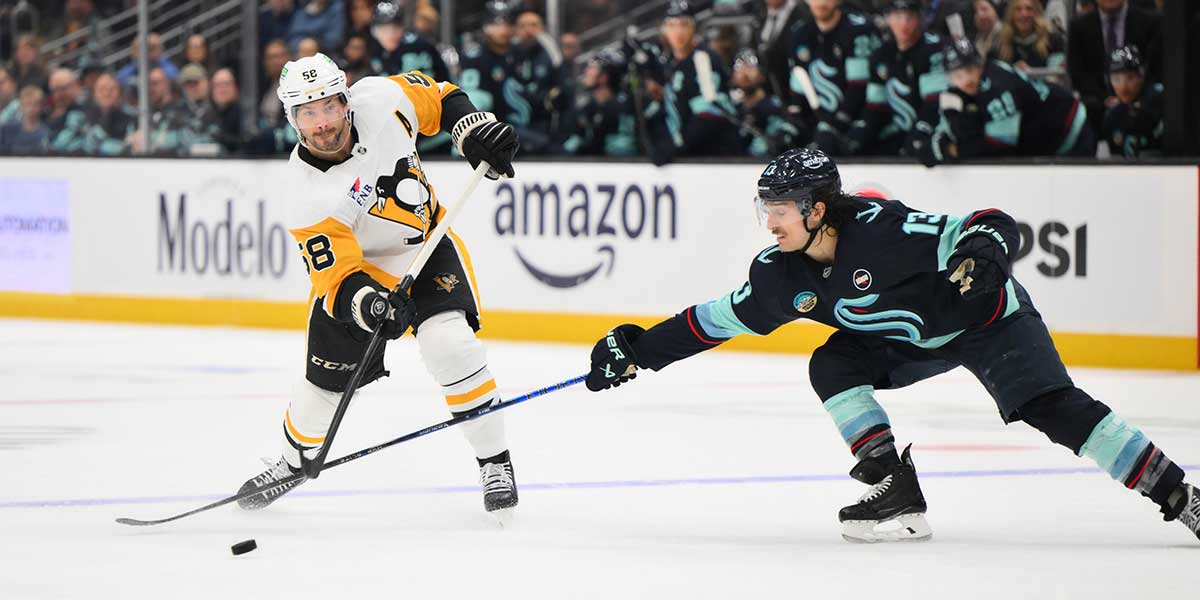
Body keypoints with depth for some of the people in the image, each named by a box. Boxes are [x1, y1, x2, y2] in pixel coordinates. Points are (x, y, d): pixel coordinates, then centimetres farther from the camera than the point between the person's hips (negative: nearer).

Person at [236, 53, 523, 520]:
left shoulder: (379, 100, -23)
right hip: (355, 264, -1)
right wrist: (368, 303, -51)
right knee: (328, 379, 5)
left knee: (449, 342, -22)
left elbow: (436, 97, -1)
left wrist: (474, 131, -15)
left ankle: (495, 463, -9)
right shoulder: (307, 195, -29)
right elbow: (337, 276, -32)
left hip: (428, 243, 1)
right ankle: (295, 460, 37)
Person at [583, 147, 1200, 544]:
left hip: (986, 318, -7)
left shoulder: (883, 229, -32)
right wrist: (641, 349, -3)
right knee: (832, 367, -12)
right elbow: (721, 318, 1)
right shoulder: (782, 273, -12)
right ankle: (898, 492, -10)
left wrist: (981, 256, -54)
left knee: (1055, 408, -20)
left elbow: (996, 226, -33)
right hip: (909, 340, 7)